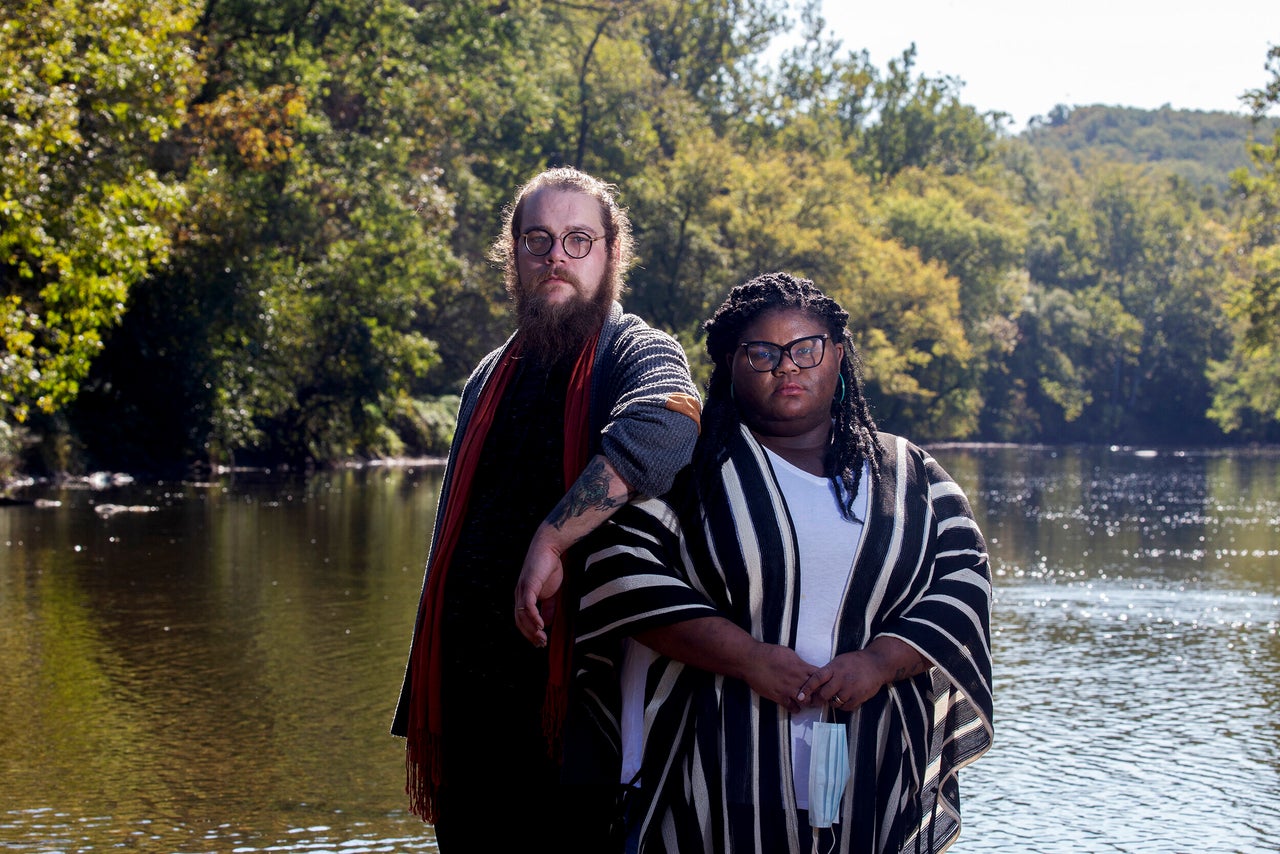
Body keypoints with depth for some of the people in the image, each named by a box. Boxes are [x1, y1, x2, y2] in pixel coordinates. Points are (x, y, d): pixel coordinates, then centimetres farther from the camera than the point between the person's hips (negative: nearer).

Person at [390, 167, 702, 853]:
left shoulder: (638, 354, -4)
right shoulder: (492, 378, 17)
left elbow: (660, 431, -31)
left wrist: (549, 541, -29)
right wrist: (420, 714, 18)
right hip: (472, 698, 6)